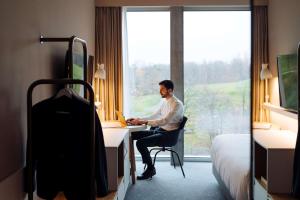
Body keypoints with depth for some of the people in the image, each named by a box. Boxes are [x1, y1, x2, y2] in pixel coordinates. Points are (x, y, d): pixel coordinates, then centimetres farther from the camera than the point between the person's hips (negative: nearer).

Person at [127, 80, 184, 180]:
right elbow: (153, 117, 16)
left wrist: (143, 122, -29)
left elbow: (164, 121, -26)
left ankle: (151, 168, -4)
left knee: (140, 142, -24)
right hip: (159, 130, 9)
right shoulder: (165, 102, 12)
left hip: (169, 134, -9)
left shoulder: (177, 104, -16)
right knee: (132, 134, -1)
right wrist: (138, 119, 1)